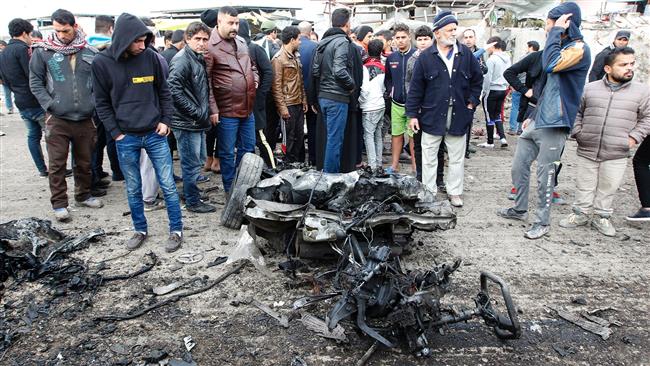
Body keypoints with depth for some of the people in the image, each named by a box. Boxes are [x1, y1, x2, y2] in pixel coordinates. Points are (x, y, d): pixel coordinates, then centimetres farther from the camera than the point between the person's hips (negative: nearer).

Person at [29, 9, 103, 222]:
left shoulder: (90, 53, 3)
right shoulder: (43, 51, -1)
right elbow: (35, 82, 3)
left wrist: (94, 104, 0)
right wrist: (49, 105, -8)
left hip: (85, 119, 2)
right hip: (57, 120, -2)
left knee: (84, 162, 14)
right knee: (57, 164, 2)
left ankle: (83, 195, 32)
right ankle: (59, 204, 13)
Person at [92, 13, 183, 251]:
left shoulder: (151, 57, -4)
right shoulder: (102, 63, -5)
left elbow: (164, 92, 7)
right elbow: (102, 102, 1)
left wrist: (166, 120, -1)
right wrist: (116, 132, -5)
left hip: (155, 134, 0)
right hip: (126, 138, 0)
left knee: (168, 185, 3)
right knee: (133, 189, 12)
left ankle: (176, 230, 17)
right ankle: (140, 230, 29)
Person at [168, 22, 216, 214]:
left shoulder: (199, 59, 14)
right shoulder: (182, 59, -16)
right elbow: (173, 89, -25)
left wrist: (205, 112, 12)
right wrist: (195, 112, -20)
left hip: (198, 122, 10)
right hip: (186, 123, -10)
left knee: (198, 161, 19)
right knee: (192, 164, 0)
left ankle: (193, 197, 33)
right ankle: (193, 201, 13)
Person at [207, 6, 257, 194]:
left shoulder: (242, 42, 12)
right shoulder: (211, 46, -12)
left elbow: (251, 66, 28)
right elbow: (206, 82, -15)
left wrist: (255, 80, 9)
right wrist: (213, 109, -18)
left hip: (247, 108, 7)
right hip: (227, 111, -7)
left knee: (248, 148, 17)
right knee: (227, 153, 5)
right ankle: (230, 190, 19)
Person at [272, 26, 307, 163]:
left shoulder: (296, 56, 14)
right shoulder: (278, 59, -11)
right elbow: (276, 86, -14)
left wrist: (304, 100, 12)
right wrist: (282, 107, -17)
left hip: (299, 104, 7)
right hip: (288, 105, -7)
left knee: (300, 135, 12)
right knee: (289, 137, 2)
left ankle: (300, 163, 22)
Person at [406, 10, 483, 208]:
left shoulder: (466, 54, 3)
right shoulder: (425, 57, -4)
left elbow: (477, 80, 13)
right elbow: (416, 87, -3)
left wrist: (472, 102, 5)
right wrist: (412, 114, -4)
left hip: (459, 116, 2)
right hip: (432, 116, -2)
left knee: (457, 158, 11)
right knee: (429, 158, 7)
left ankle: (455, 192, 24)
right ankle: (429, 193, 20)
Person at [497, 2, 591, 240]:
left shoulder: (579, 49, -12)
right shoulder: (562, 48, 15)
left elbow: (550, 65, -31)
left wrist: (556, 31, -19)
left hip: (553, 125, -9)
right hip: (538, 121, 9)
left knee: (544, 175, -1)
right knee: (518, 166, 12)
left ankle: (543, 222, 13)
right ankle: (520, 209, 28)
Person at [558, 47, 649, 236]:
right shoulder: (589, 88, 2)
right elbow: (576, 112, 13)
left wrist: (634, 137, -3)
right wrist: (577, 133, 2)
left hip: (616, 155, 0)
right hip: (586, 151, 1)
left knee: (608, 189, 8)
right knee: (584, 186, 11)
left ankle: (602, 217, 25)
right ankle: (581, 214, 26)